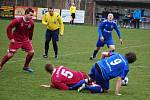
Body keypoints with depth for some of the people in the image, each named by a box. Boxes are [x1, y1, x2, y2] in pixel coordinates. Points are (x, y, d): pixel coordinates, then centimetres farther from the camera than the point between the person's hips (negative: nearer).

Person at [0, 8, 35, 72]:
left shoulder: (31, 22, -7)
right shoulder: (18, 20, -22)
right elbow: (9, 28, -14)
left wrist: (30, 39, 14)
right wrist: (11, 38, -15)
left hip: (25, 40, 5)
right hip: (16, 40, -5)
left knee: (31, 52, -4)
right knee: (10, 54, -7)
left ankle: (26, 67, 15)